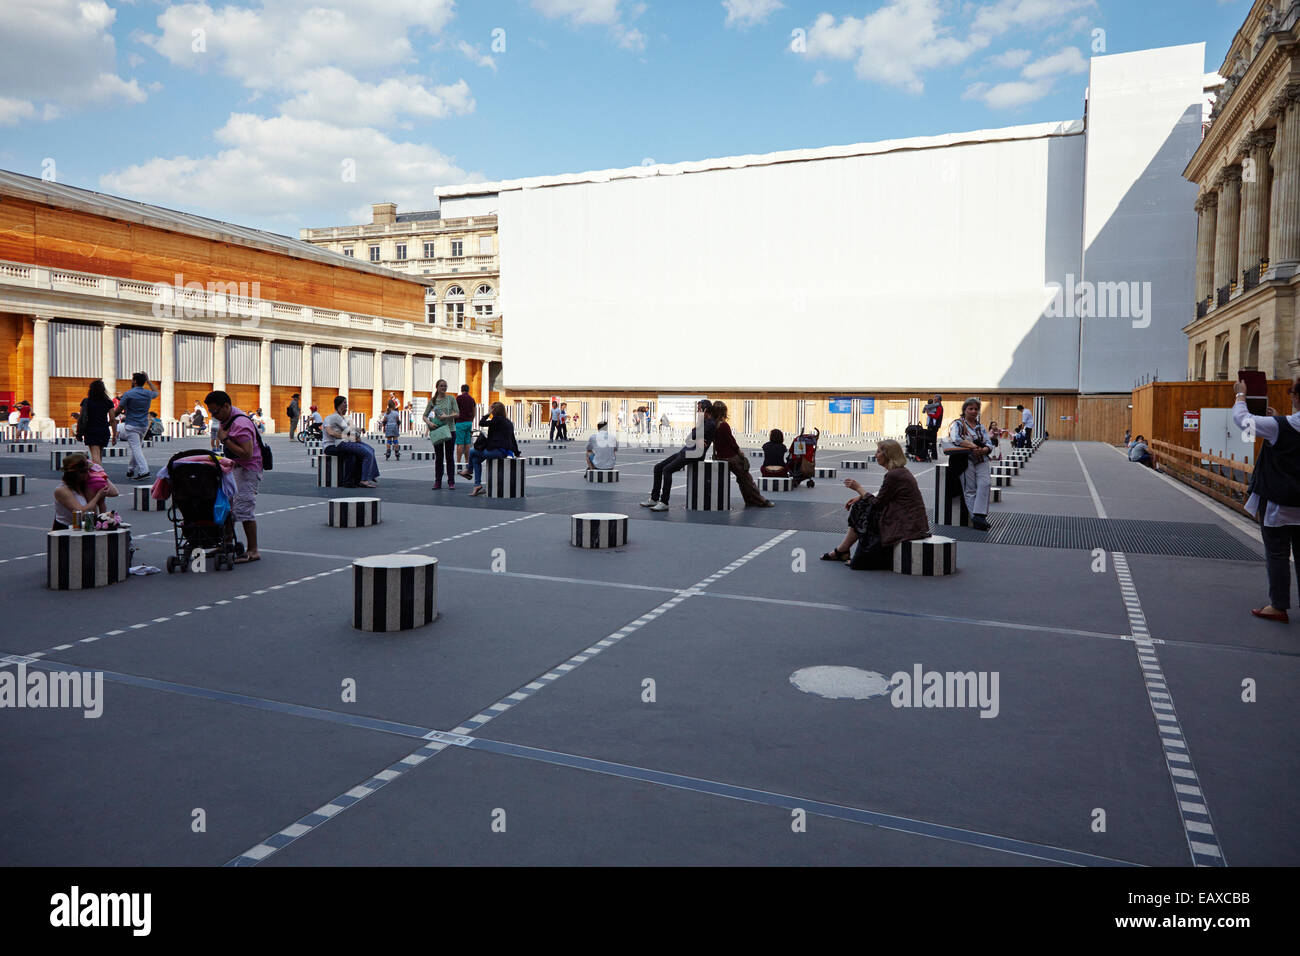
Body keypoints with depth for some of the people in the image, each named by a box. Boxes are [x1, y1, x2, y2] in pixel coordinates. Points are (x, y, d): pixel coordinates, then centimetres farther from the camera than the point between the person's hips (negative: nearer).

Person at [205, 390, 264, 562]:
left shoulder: (240, 424, -22)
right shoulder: (225, 419, 9)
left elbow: (247, 454, -29)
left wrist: (225, 439, -24)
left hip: (247, 469, -10)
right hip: (233, 468, 10)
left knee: (243, 507, -11)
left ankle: (252, 551, -6)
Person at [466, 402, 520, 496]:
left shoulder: (497, 419, -10)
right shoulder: (509, 422, 17)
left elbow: (481, 424, -6)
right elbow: (513, 439, 22)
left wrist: (487, 414, 9)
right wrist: (517, 453, 29)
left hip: (498, 451, -9)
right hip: (506, 451, 9)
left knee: (472, 453, 7)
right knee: (476, 459, 13)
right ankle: (477, 485, 8)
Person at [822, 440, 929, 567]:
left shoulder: (893, 475, -18)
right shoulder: (901, 471, 12)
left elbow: (877, 502, -10)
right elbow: (883, 496, 18)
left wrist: (858, 488, 2)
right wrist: (860, 497, 10)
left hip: (907, 526, -10)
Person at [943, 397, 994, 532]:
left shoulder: (981, 427, 23)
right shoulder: (958, 424, 9)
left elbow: (989, 445, 13)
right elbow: (955, 439, -11)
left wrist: (984, 449, -11)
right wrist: (974, 446, -17)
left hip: (981, 460, 4)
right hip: (965, 460, -3)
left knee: (984, 483, -22)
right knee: (970, 490, -15)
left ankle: (979, 516, -27)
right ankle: (976, 519, -18)